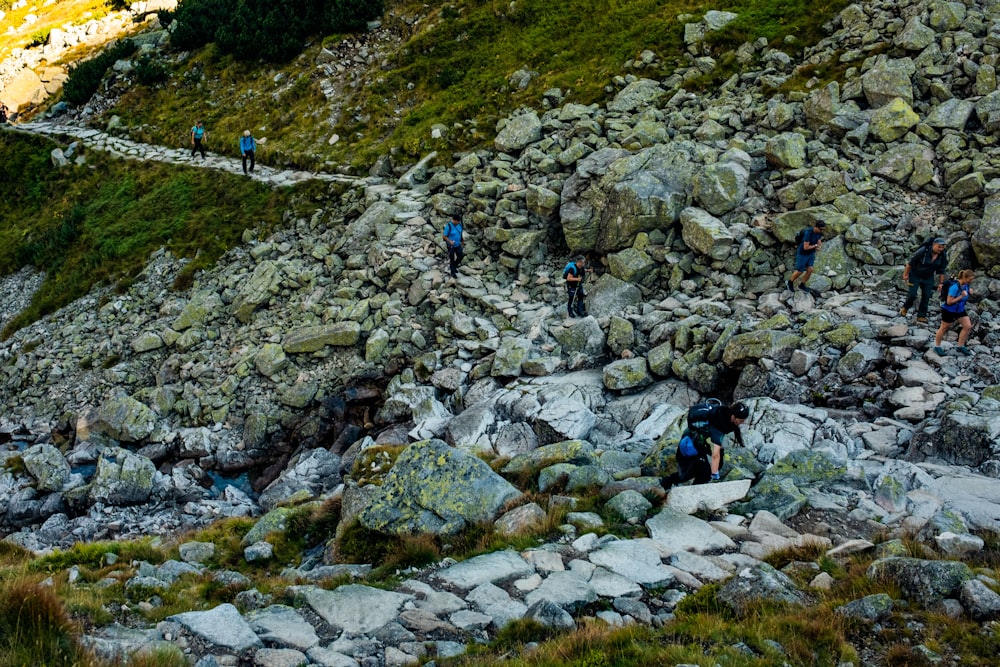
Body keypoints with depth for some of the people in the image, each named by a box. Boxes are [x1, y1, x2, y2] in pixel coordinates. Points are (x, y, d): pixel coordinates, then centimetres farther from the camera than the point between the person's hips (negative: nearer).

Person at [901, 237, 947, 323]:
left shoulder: (943, 255, -12)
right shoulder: (923, 251, -27)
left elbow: (941, 270, 0)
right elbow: (911, 262, -17)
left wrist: (941, 283, 1)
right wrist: (905, 275, -12)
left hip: (928, 278, 4)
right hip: (915, 276, -4)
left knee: (926, 297, 2)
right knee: (912, 295, -5)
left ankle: (921, 316, 13)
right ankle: (906, 308, 25)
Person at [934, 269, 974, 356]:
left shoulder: (966, 285, -6)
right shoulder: (955, 287, -30)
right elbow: (949, 301, -28)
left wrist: (969, 291, -5)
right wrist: (961, 296, -30)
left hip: (960, 309, 7)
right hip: (949, 310, -7)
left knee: (968, 326, 2)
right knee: (944, 328, 9)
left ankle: (961, 346, 16)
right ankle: (937, 346, 26)